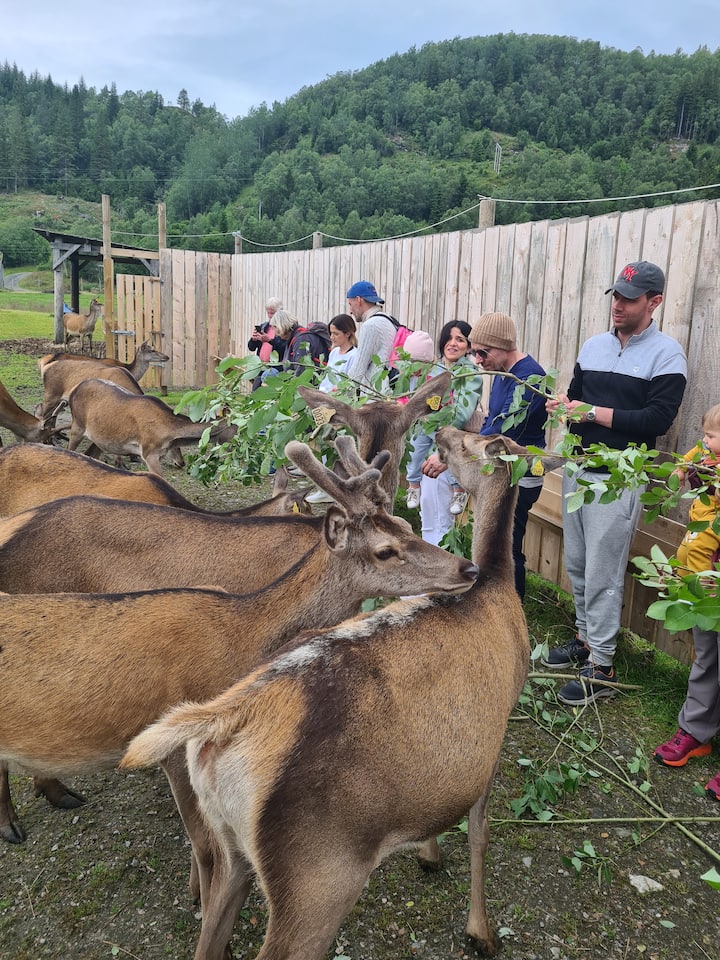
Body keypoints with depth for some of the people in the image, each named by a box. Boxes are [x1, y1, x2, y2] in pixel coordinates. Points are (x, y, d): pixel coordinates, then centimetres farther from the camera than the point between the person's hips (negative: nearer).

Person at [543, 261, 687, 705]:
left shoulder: (667, 354, -8)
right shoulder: (594, 345, 11)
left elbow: (657, 420, -17)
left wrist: (593, 412, -19)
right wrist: (564, 402, -4)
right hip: (578, 469, 6)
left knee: (602, 574, -3)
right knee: (577, 564, 14)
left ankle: (601, 667, 8)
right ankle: (585, 639, 30)